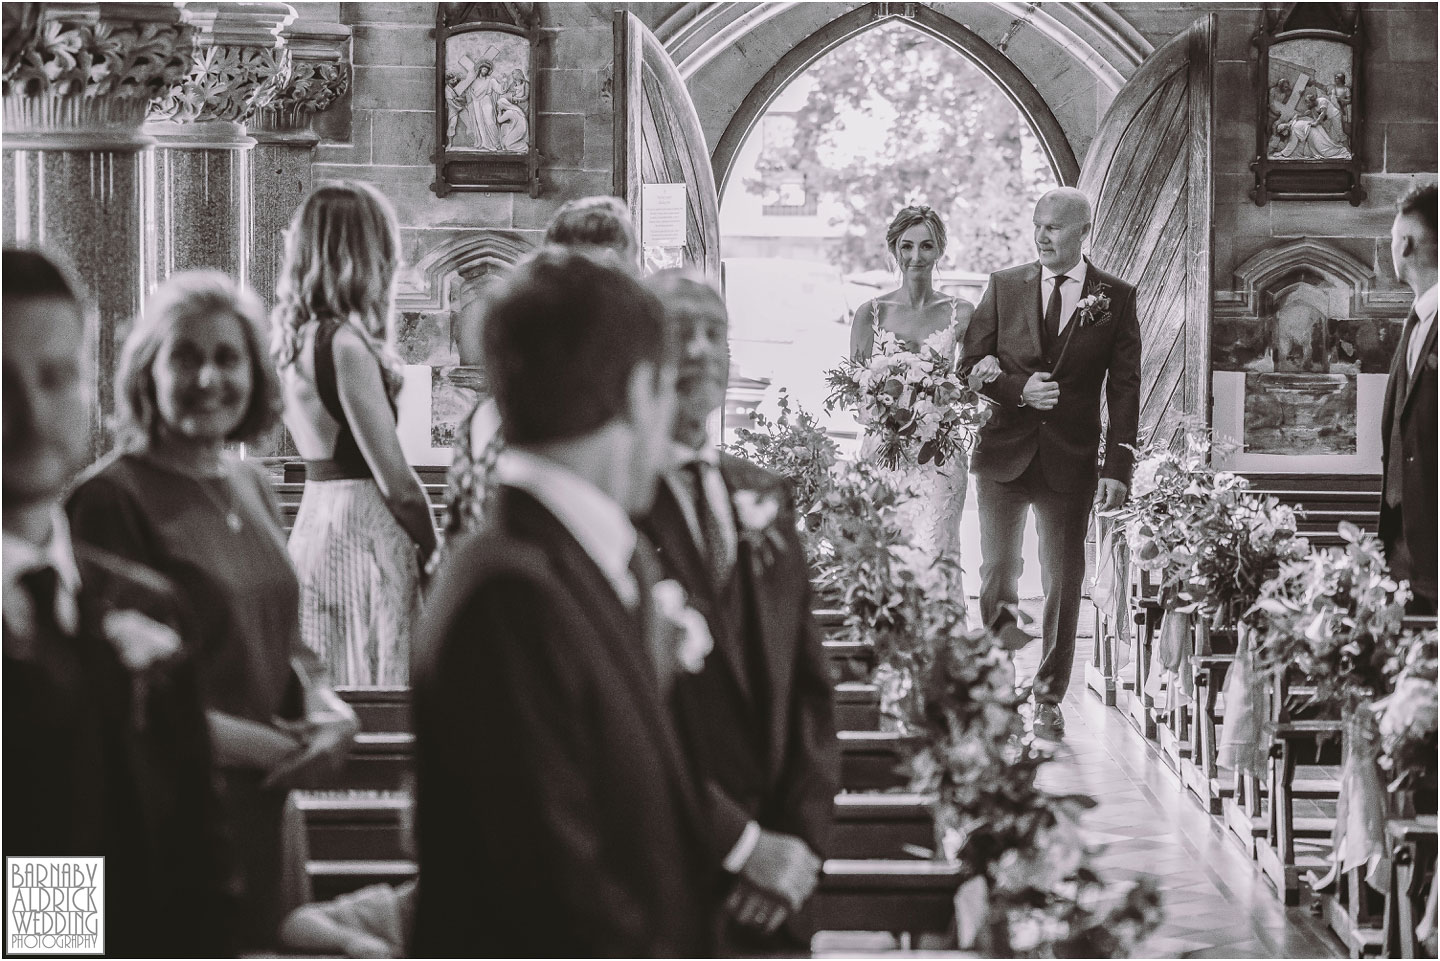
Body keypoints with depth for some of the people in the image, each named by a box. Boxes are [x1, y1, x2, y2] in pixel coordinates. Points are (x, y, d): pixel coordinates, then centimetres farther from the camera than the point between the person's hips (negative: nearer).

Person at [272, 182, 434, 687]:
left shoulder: (295, 337, 9)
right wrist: (435, 550, -4)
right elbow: (395, 481, -14)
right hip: (362, 532, -9)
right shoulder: (347, 345, -16)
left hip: (314, 521, 9)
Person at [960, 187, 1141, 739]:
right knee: (997, 576, 3)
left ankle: (1049, 698, 13)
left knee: (1063, 584, 4)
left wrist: (1118, 467, -7)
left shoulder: (1116, 298, 1)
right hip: (1003, 454, 1)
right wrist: (1019, 391, -11)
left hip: (1071, 461, -1)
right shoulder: (1004, 286, 6)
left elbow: (1124, 387, 0)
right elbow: (970, 366, 7)